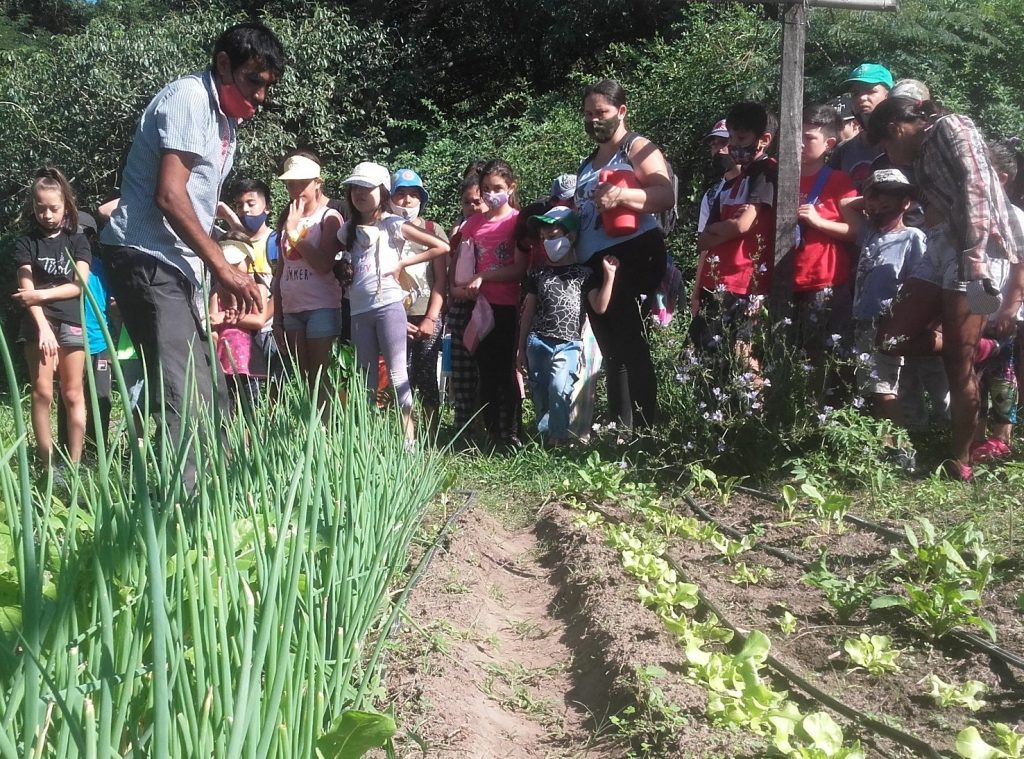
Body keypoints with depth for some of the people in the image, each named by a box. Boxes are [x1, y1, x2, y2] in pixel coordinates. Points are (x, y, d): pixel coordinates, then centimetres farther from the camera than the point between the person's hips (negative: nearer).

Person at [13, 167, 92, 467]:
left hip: (71, 322, 1)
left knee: (73, 394, 1)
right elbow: (28, 291, -5)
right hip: (38, 323, -1)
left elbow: (79, 285, -1)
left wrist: (42, 294, -12)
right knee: (42, 393, -5)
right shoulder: (26, 243, 6)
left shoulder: (77, 241, 9)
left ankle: (74, 464, 3)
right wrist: (43, 327, -18)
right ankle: (47, 465, -2)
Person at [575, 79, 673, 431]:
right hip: (594, 263, 9)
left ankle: (645, 428, -12)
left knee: (630, 349, -14)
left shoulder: (638, 148, 0)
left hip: (632, 257, -8)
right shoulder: (589, 161, 24)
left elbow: (666, 196, -14)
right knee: (612, 352, 9)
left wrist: (621, 194, -26)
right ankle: (618, 430, 13)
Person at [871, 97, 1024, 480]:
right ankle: (986, 350, 15)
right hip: (940, 249, 9)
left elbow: (976, 191, -16)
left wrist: (975, 262, -25)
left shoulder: (951, 128, -3)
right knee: (893, 338, 1)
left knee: (959, 365, -5)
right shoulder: (922, 153, 22)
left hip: (970, 252, -9)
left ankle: (962, 460, 7)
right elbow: (937, 206, 13)